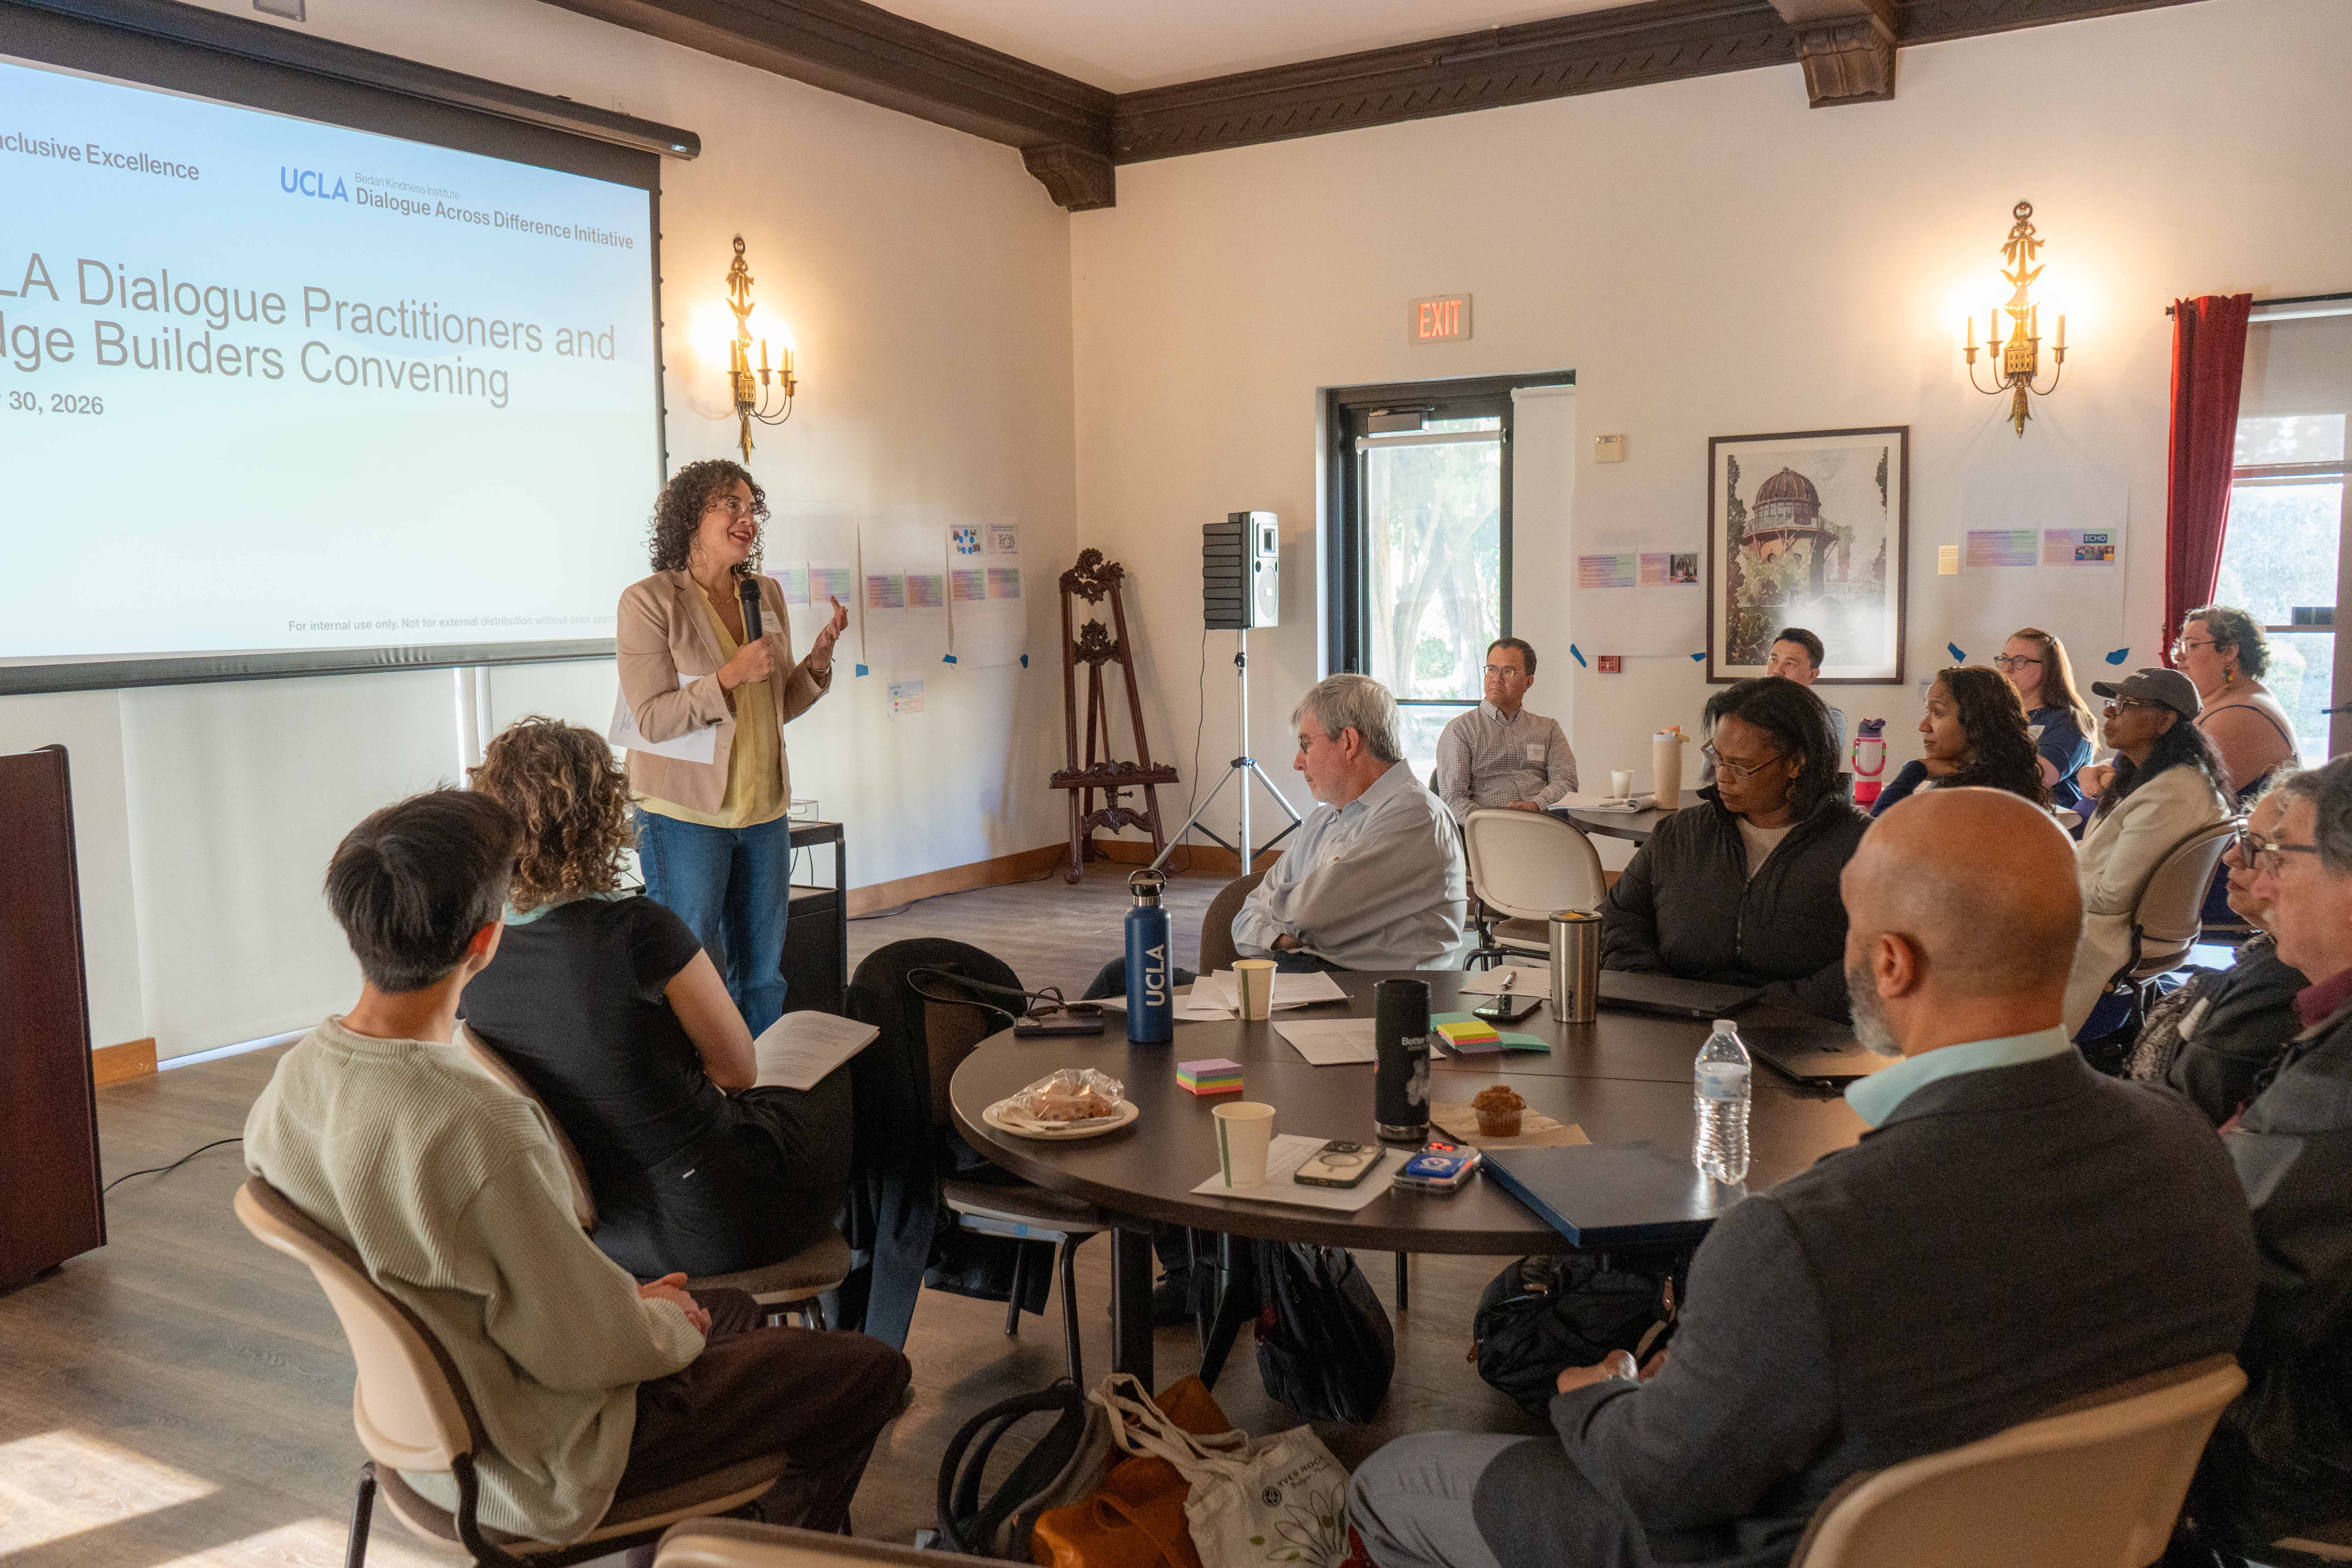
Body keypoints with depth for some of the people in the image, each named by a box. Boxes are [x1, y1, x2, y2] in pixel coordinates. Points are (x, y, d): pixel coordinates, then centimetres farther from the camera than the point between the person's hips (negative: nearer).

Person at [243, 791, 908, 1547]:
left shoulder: (293, 1077, -9)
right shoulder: (478, 1130, -36)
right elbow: (586, 1350, -26)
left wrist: (623, 1301, 7)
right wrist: (669, 1324, -4)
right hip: (538, 1468, -8)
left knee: (732, 1310, 28)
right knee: (871, 1371, 3)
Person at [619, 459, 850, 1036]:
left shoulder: (768, 595, 9)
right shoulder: (650, 601, -8)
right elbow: (653, 719, -14)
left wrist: (819, 658, -3)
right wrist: (731, 675, -23)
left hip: (764, 809, 6)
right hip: (686, 814, -6)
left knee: (763, 975, 12)